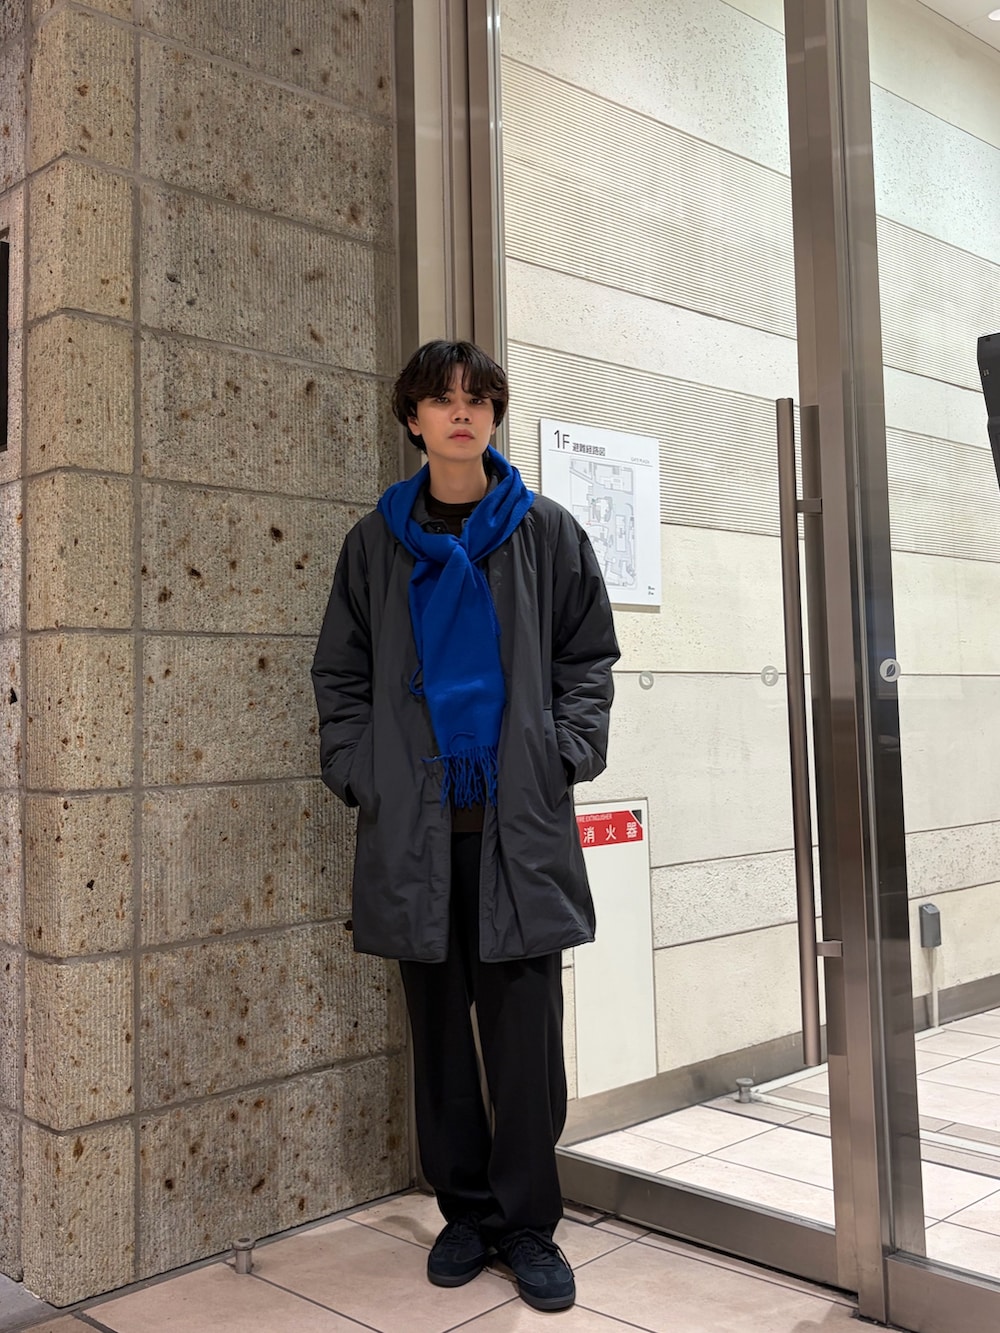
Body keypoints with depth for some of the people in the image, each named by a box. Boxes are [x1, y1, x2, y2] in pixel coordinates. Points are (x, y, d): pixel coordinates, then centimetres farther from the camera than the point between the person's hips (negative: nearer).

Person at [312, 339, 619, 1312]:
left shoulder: (546, 532, 5)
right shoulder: (376, 542, 9)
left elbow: (588, 656, 7)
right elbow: (341, 672, 11)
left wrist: (569, 755, -5)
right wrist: (356, 772, 0)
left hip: (521, 821, -1)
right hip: (414, 823, 2)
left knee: (525, 1030, 1)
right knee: (439, 1027, 10)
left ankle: (527, 1222, 16)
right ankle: (464, 1210, 25)